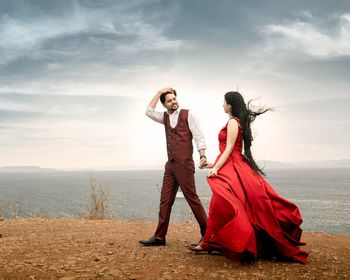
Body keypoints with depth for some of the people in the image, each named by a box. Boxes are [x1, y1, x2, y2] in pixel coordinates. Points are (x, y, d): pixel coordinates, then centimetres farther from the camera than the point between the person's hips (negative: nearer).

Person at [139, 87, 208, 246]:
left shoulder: (187, 114, -1)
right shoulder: (165, 117, 16)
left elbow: (198, 136, -7)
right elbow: (149, 112, 7)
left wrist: (202, 156, -19)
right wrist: (159, 92, 6)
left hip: (184, 164, -6)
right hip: (170, 165, 6)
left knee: (192, 198, -5)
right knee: (165, 201, 6)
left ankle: (207, 233, 5)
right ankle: (159, 237, 11)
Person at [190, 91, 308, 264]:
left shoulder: (233, 122, -9)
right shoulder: (238, 122, 19)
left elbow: (229, 149, -17)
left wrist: (216, 167, -22)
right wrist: (215, 164, 23)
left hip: (231, 167, -11)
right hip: (231, 166, 11)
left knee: (219, 204, -14)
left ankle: (209, 243, -12)